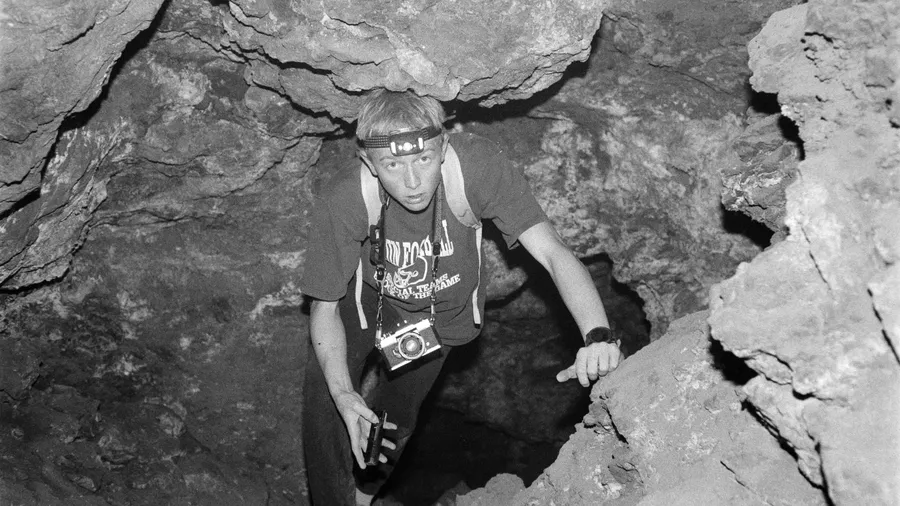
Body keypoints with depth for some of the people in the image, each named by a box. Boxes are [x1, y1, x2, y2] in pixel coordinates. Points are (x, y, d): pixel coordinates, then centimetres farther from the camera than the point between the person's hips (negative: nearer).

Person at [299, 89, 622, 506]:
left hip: (442, 314, 1)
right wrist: (342, 393, -41)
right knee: (323, 388, -21)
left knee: (396, 419, 11)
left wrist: (598, 337, -56)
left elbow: (552, 252, -39)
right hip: (370, 298, -1)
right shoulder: (341, 203, -37)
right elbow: (324, 307, -25)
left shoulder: (477, 166, -38)